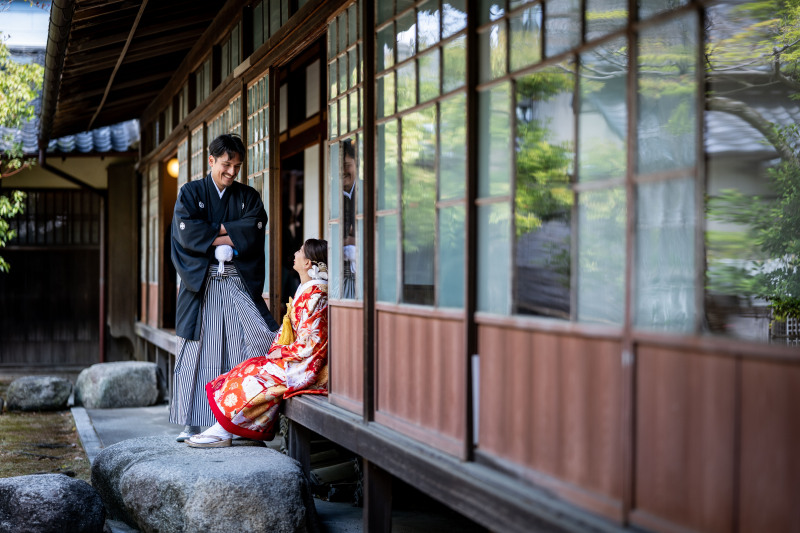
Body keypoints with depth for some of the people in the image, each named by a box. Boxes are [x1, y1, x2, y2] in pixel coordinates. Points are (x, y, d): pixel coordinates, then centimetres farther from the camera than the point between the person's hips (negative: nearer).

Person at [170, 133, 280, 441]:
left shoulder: (249, 197, 15)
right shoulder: (190, 193, 9)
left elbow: (253, 231, -3)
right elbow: (187, 232, -7)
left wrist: (214, 232, -7)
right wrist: (229, 235, -4)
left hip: (238, 281, 1)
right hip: (200, 282, -1)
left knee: (261, 337, -15)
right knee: (197, 349, -3)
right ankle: (192, 423, 3)